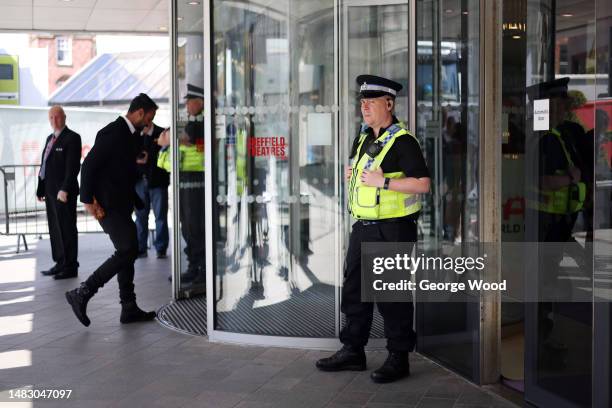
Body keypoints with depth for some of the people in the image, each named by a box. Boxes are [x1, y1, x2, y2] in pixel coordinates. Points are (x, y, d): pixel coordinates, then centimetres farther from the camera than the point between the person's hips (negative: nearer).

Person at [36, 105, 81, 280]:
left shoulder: (72, 138, -8)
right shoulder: (50, 138, 17)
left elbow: (73, 166, -16)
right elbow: (44, 165, 17)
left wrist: (65, 190, -21)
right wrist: (41, 189, 12)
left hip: (64, 192, -8)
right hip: (50, 192, 8)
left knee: (67, 229, -3)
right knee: (55, 229, 12)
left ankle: (71, 267, 3)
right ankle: (60, 263, 20)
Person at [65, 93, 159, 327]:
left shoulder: (132, 135, 15)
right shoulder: (111, 133, -14)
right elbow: (89, 165, -19)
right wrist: (88, 200, -21)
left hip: (121, 205, 10)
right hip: (107, 206, -10)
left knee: (128, 252, 10)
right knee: (127, 251, -14)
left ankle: (129, 309, 16)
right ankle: (82, 294, -10)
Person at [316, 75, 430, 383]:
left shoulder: (402, 141, -12)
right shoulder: (364, 138, 14)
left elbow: (423, 184, -21)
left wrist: (383, 182, -22)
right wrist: (352, 174, 10)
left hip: (392, 230, -9)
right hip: (363, 228, 9)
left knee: (392, 296, -1)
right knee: (354, 289, 13)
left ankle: (398, 357, 10)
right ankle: (353, 351, 25)